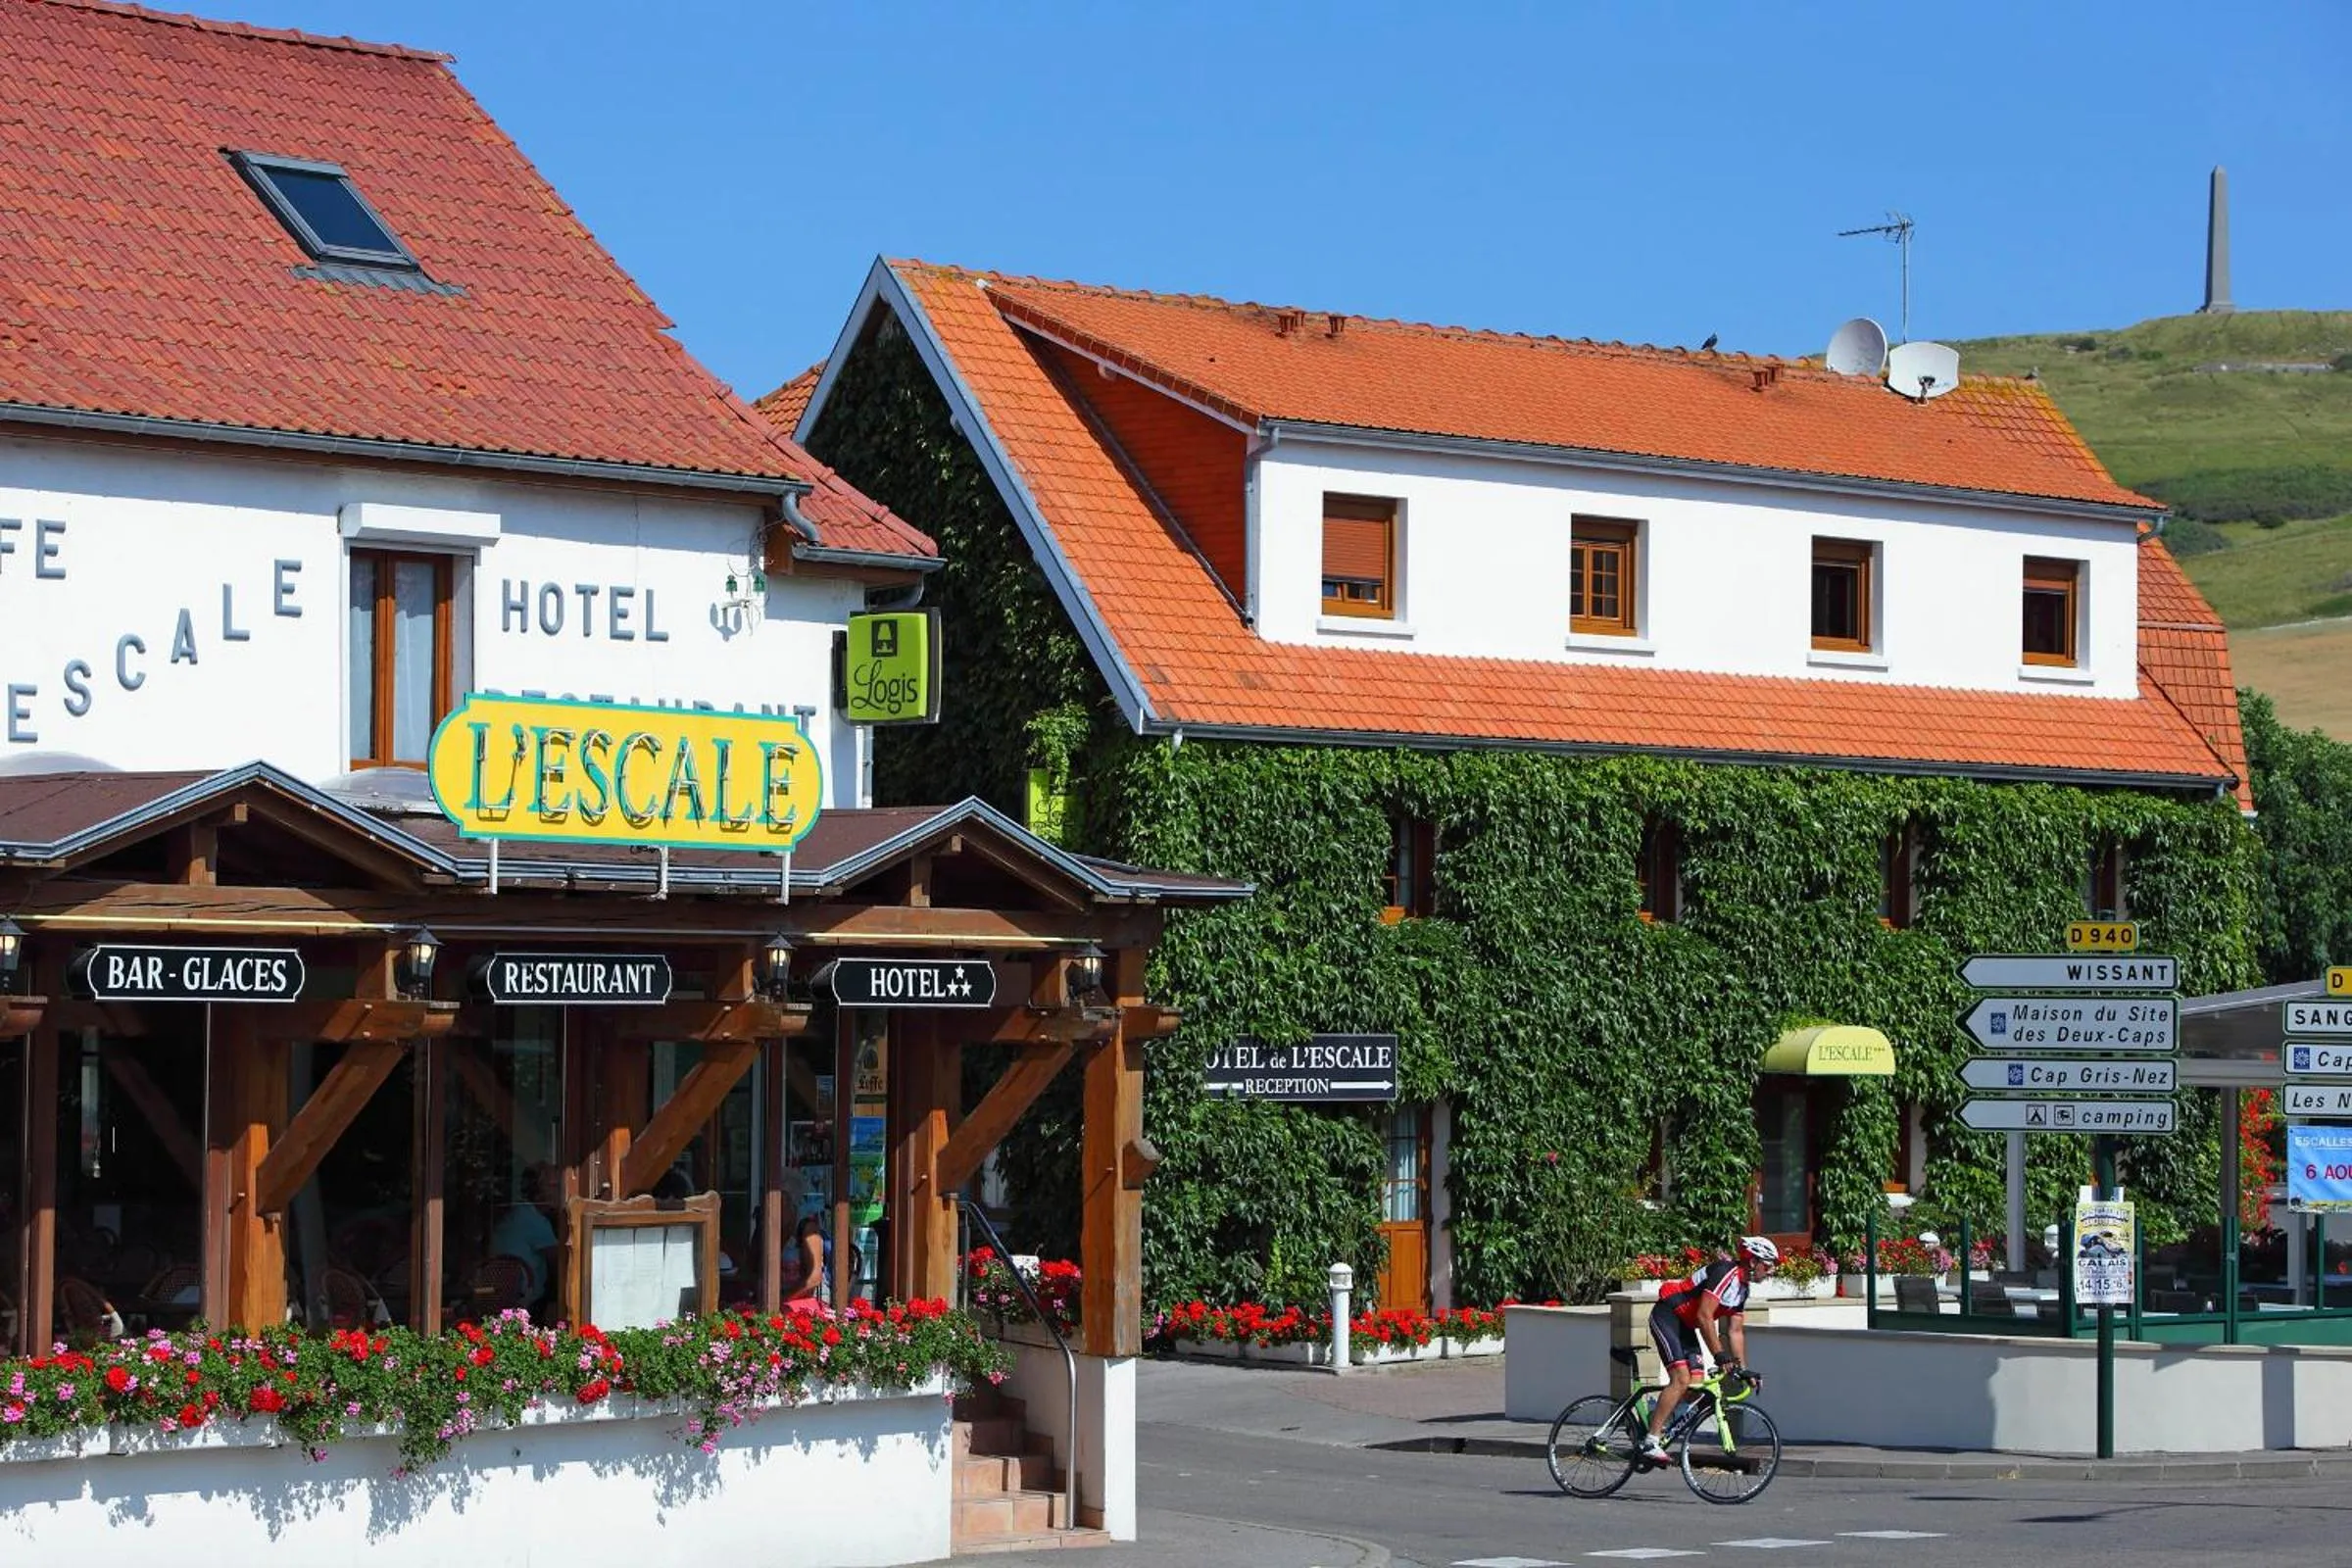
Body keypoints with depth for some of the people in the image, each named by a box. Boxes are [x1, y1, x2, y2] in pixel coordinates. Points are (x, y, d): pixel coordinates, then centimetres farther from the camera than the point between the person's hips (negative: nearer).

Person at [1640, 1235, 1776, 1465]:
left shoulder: (1742, 1288, 9)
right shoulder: (1724, 1274, -21)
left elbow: (1736, 1331, 13)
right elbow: (1704, 1316, -27)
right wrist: (1719, 1356, -28)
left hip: (1685, 1324, 10)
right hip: (1666, 1316, -10)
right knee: (1681, 1379, -20)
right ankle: (1650, 1442, -20)